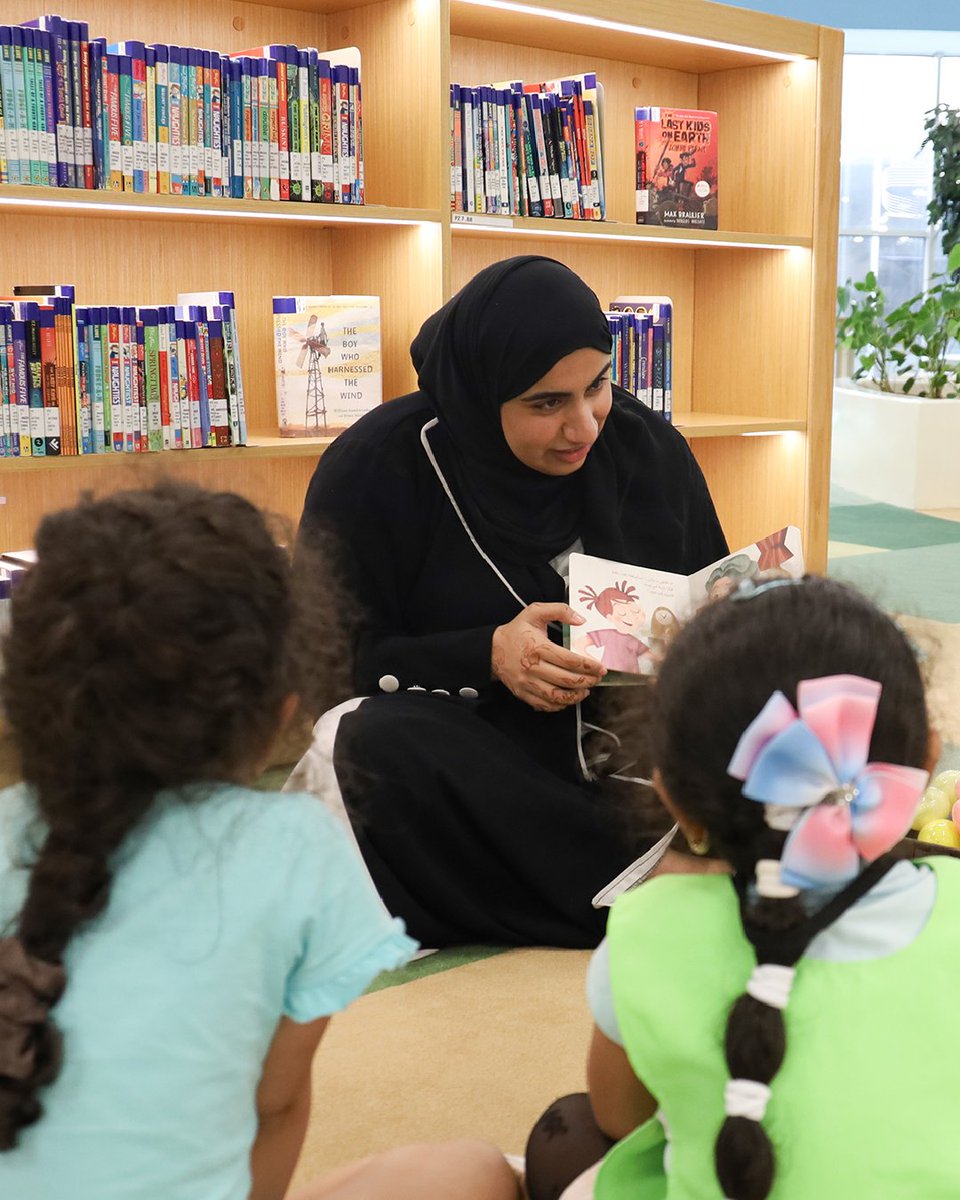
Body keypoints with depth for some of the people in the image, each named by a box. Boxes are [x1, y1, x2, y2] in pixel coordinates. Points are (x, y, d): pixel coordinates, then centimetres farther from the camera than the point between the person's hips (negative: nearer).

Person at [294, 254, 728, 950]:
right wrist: (487, 658, -21)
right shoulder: (377, 470, -7)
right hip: (463, 773, -2)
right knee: (379, 743, -34)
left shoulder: (647, 448, 3)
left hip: (636, 755, 3)